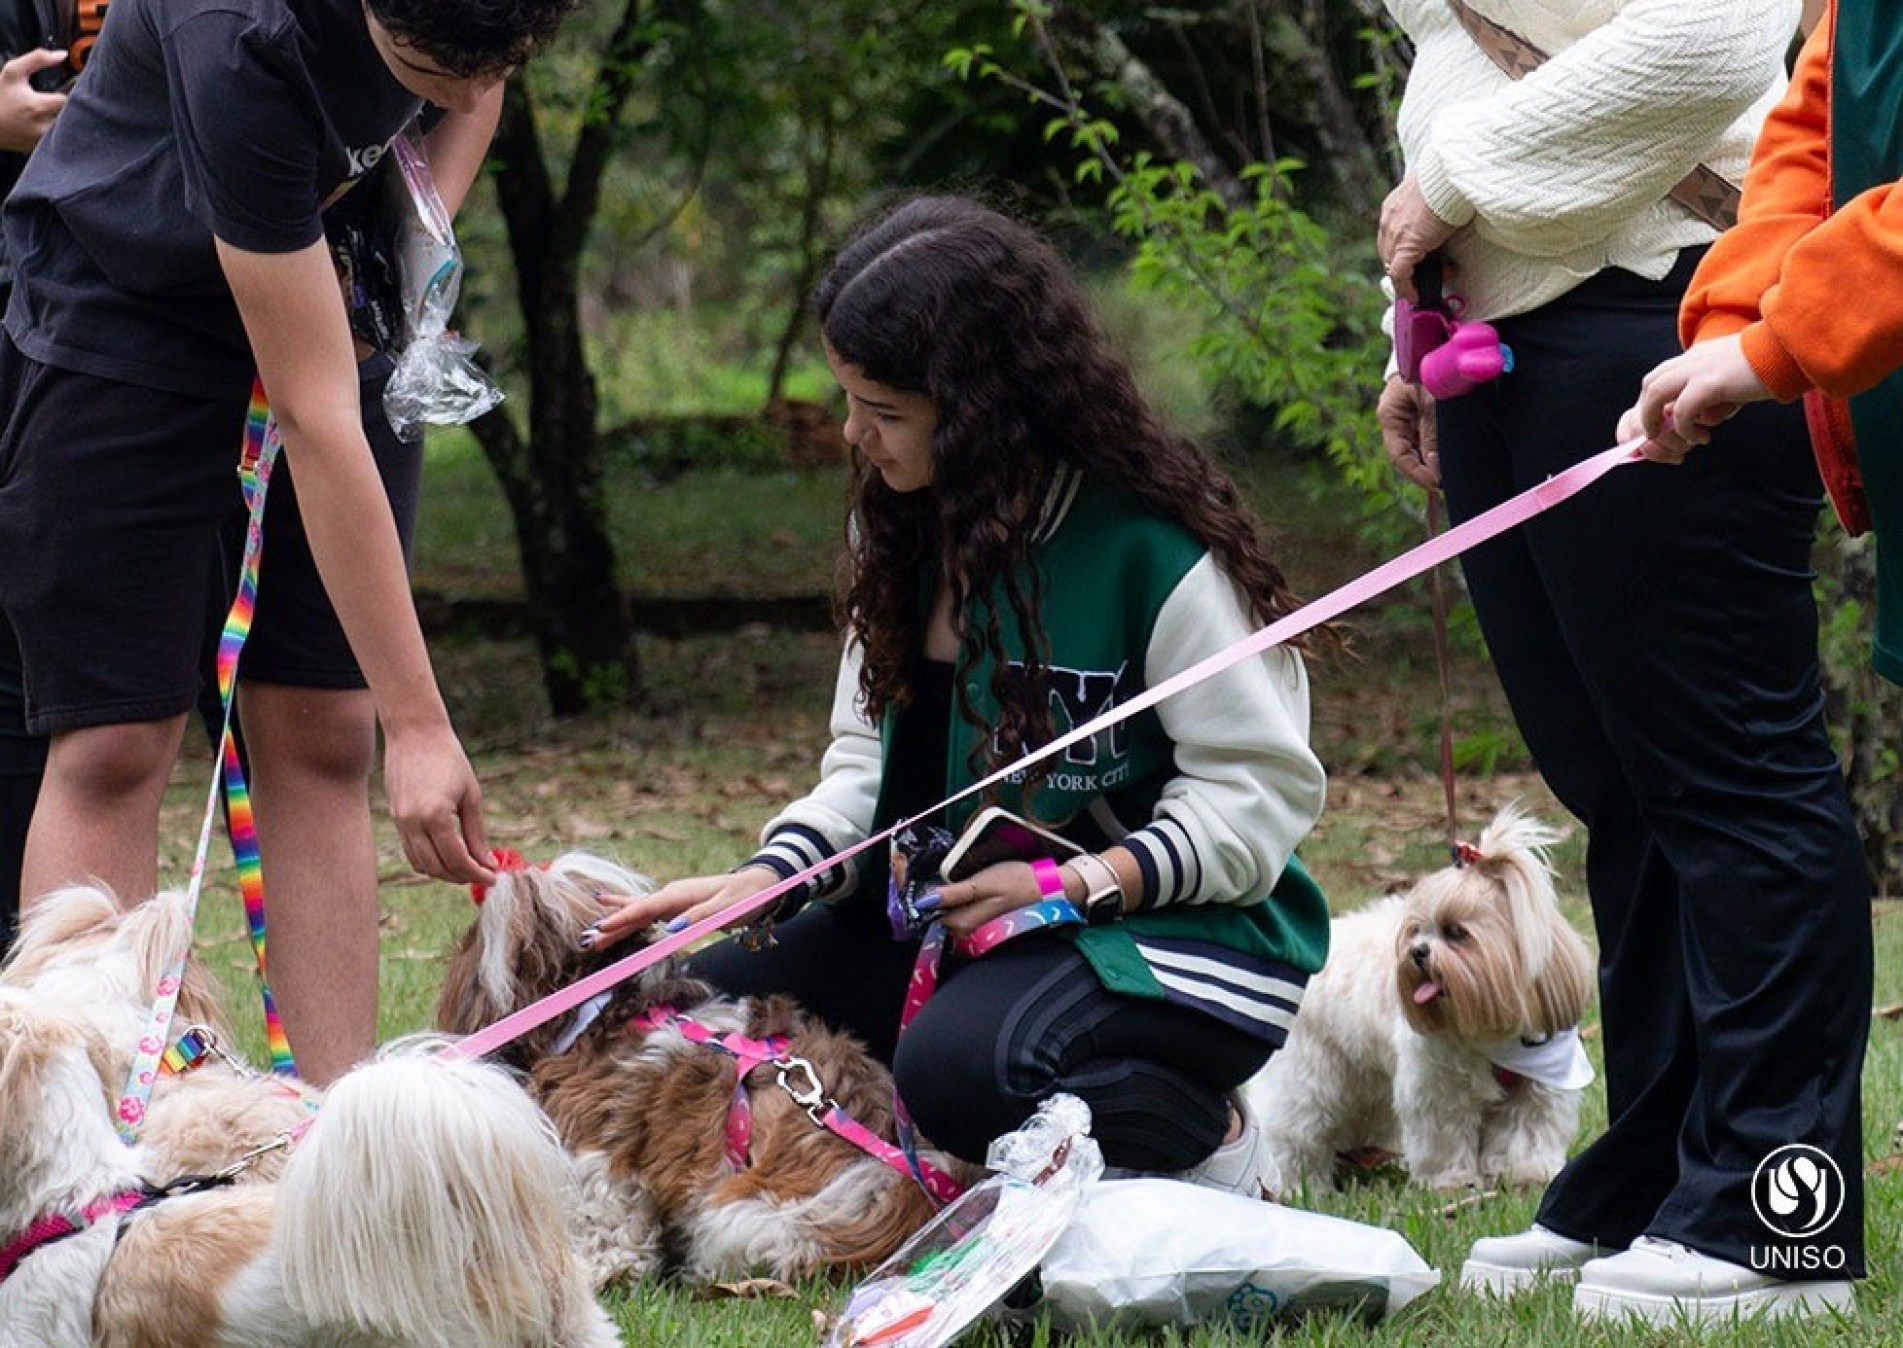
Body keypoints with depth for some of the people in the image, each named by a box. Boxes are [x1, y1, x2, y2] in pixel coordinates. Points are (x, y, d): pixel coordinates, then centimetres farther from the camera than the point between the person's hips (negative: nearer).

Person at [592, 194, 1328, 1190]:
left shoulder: (1155, 545, -17)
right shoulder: (903, 527, 7)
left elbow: (1261, 792, -15)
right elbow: (871, 761, 9)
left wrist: (1076, 880, -25)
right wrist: (769, 876, -11)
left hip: (1170, 926, -8)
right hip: (957, 920, 8)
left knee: (962, 1062, -36)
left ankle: (1205, 1143, -8)